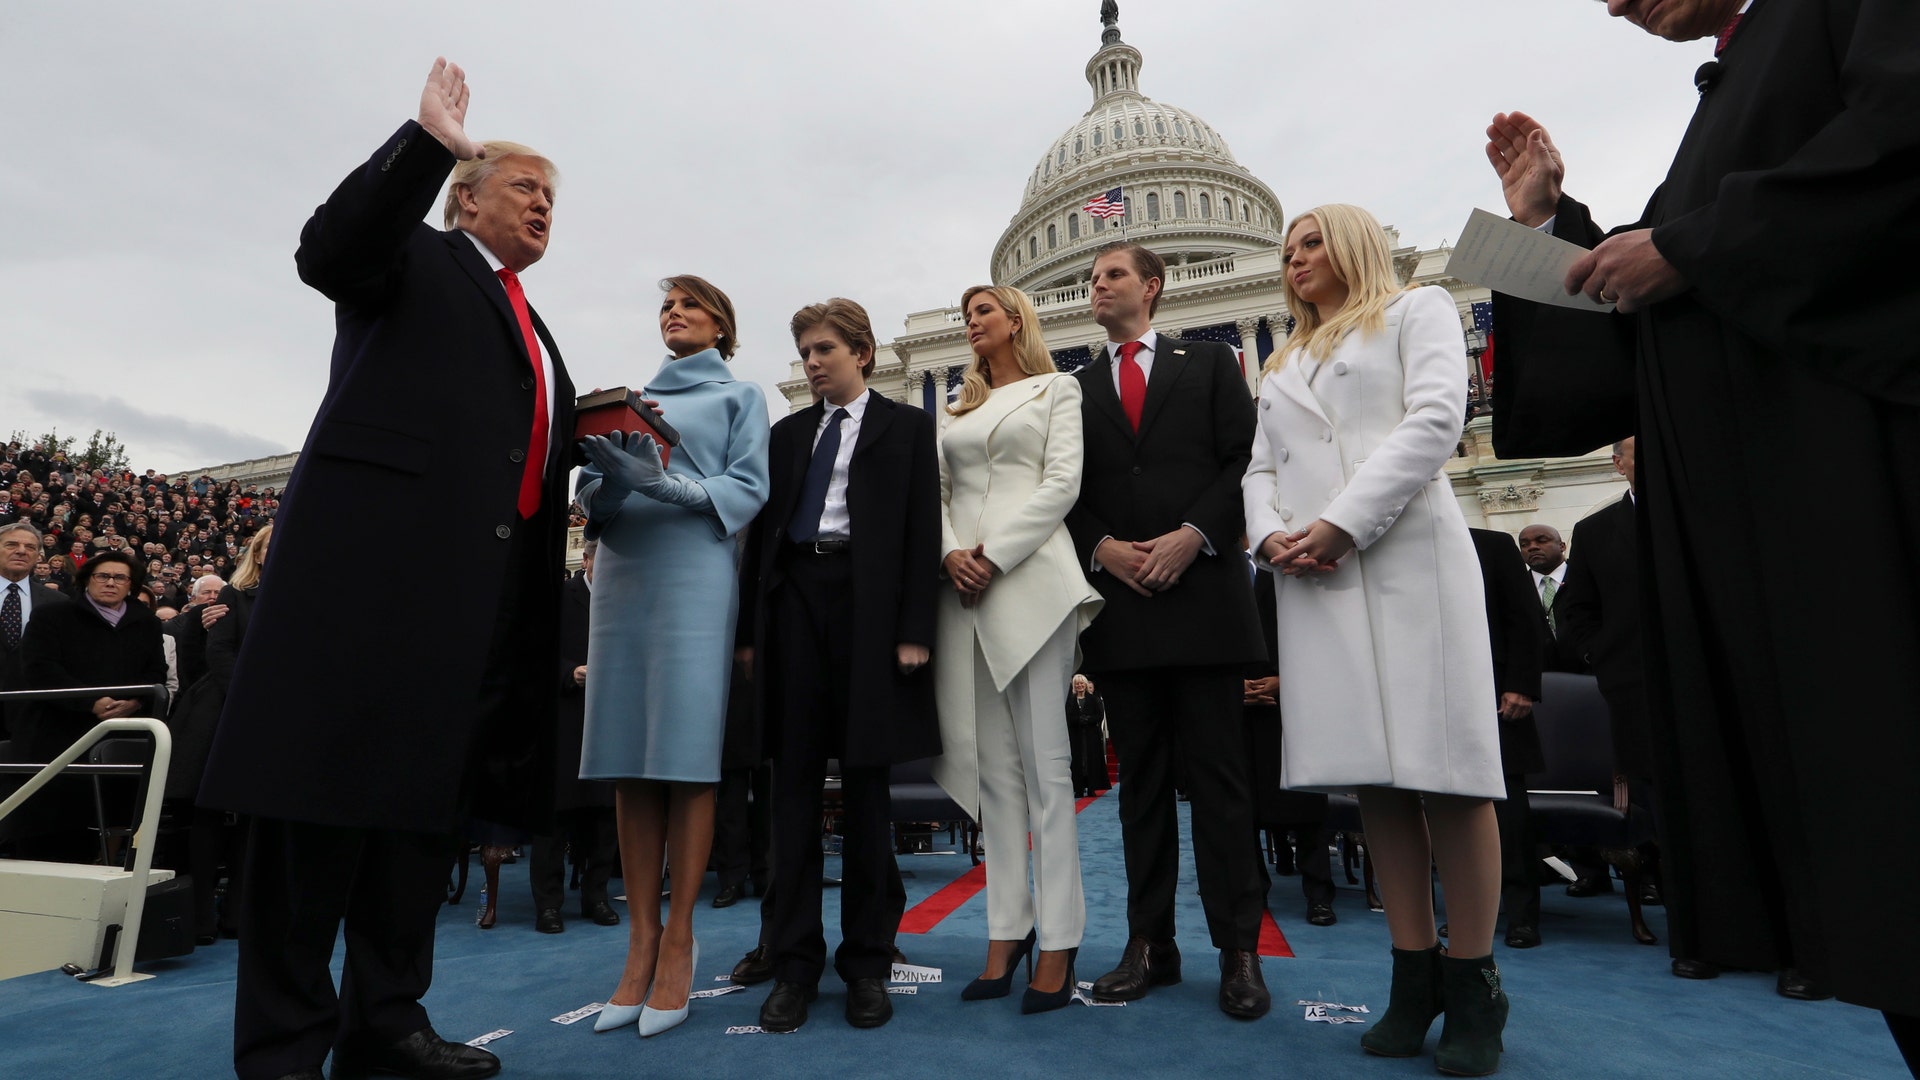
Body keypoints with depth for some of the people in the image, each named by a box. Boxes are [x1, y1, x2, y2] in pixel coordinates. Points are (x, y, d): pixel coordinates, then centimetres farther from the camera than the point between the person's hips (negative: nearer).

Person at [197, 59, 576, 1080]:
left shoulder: (531, 327, 28)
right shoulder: (415, 255, 10)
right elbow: (327, 249, -12)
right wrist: (428, 140, -15)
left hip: (482, 580, 7)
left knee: (428, 795, 9)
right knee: (326, 785, -4)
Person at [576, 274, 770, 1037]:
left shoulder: (738, 395, 12)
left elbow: (748, 489, -1)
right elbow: (591, 491, 15)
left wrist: (666, 484, -16)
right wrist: (610, 482, -9)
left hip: (693, 574, -4)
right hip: (621, 571, 4)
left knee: (686, 757, -7)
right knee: (629, 761, 1)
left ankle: (679, 939, 2)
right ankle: (641, 937, 8)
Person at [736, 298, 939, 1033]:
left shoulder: (906, 426, 8)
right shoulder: (787, 433, 18)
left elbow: (923, 531, -1)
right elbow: (764, 528, 13)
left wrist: (914, 629, -10)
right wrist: (750, 625, 5)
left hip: (868, 604, -3)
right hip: (795, 600, 3)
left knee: (865, 786, 3)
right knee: (794, 784, 4)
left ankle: (867, 963, 15)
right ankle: (794, 963, 13)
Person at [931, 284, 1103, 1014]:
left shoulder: (1056, 388, 10)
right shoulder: (961, 408, 24)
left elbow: (1062, 483, -3)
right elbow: (938, 492, 15)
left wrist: (995, 555, -12)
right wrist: (952, 552, -5)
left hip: (1029, 577, -5)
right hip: (963, 586, 5)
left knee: (1043, 762, -6)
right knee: (991, 765, 4)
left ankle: (1058, 942, 0)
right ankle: (1007, 931, 11)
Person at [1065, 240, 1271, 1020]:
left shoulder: (1209, 363, 12)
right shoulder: (1076, 389, 17)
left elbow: (1245, 461, 2)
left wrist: (1192, 536, -11)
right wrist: (1104, 549, -8)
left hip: (1202, 592, -2)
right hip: (1119, 602, 2)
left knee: (1216, 775, 0)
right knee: (1141, 779, 7)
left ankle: (1238, 949, 10)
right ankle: (1150, 943, 15)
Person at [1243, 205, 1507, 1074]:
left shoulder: (1418, 311, 13)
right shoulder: (1283, 364, 27)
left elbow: (1434, 420, -4)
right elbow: (1261, 467, 19)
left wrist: (1343, 522, -13)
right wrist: (1271, 534, -3)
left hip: (1409, 558, -4)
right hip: (1314, 578, 4)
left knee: (1445, 765, -6)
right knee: (1374, 774, 2)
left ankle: (1473, 984, 6)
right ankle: (1414, 977, 10)